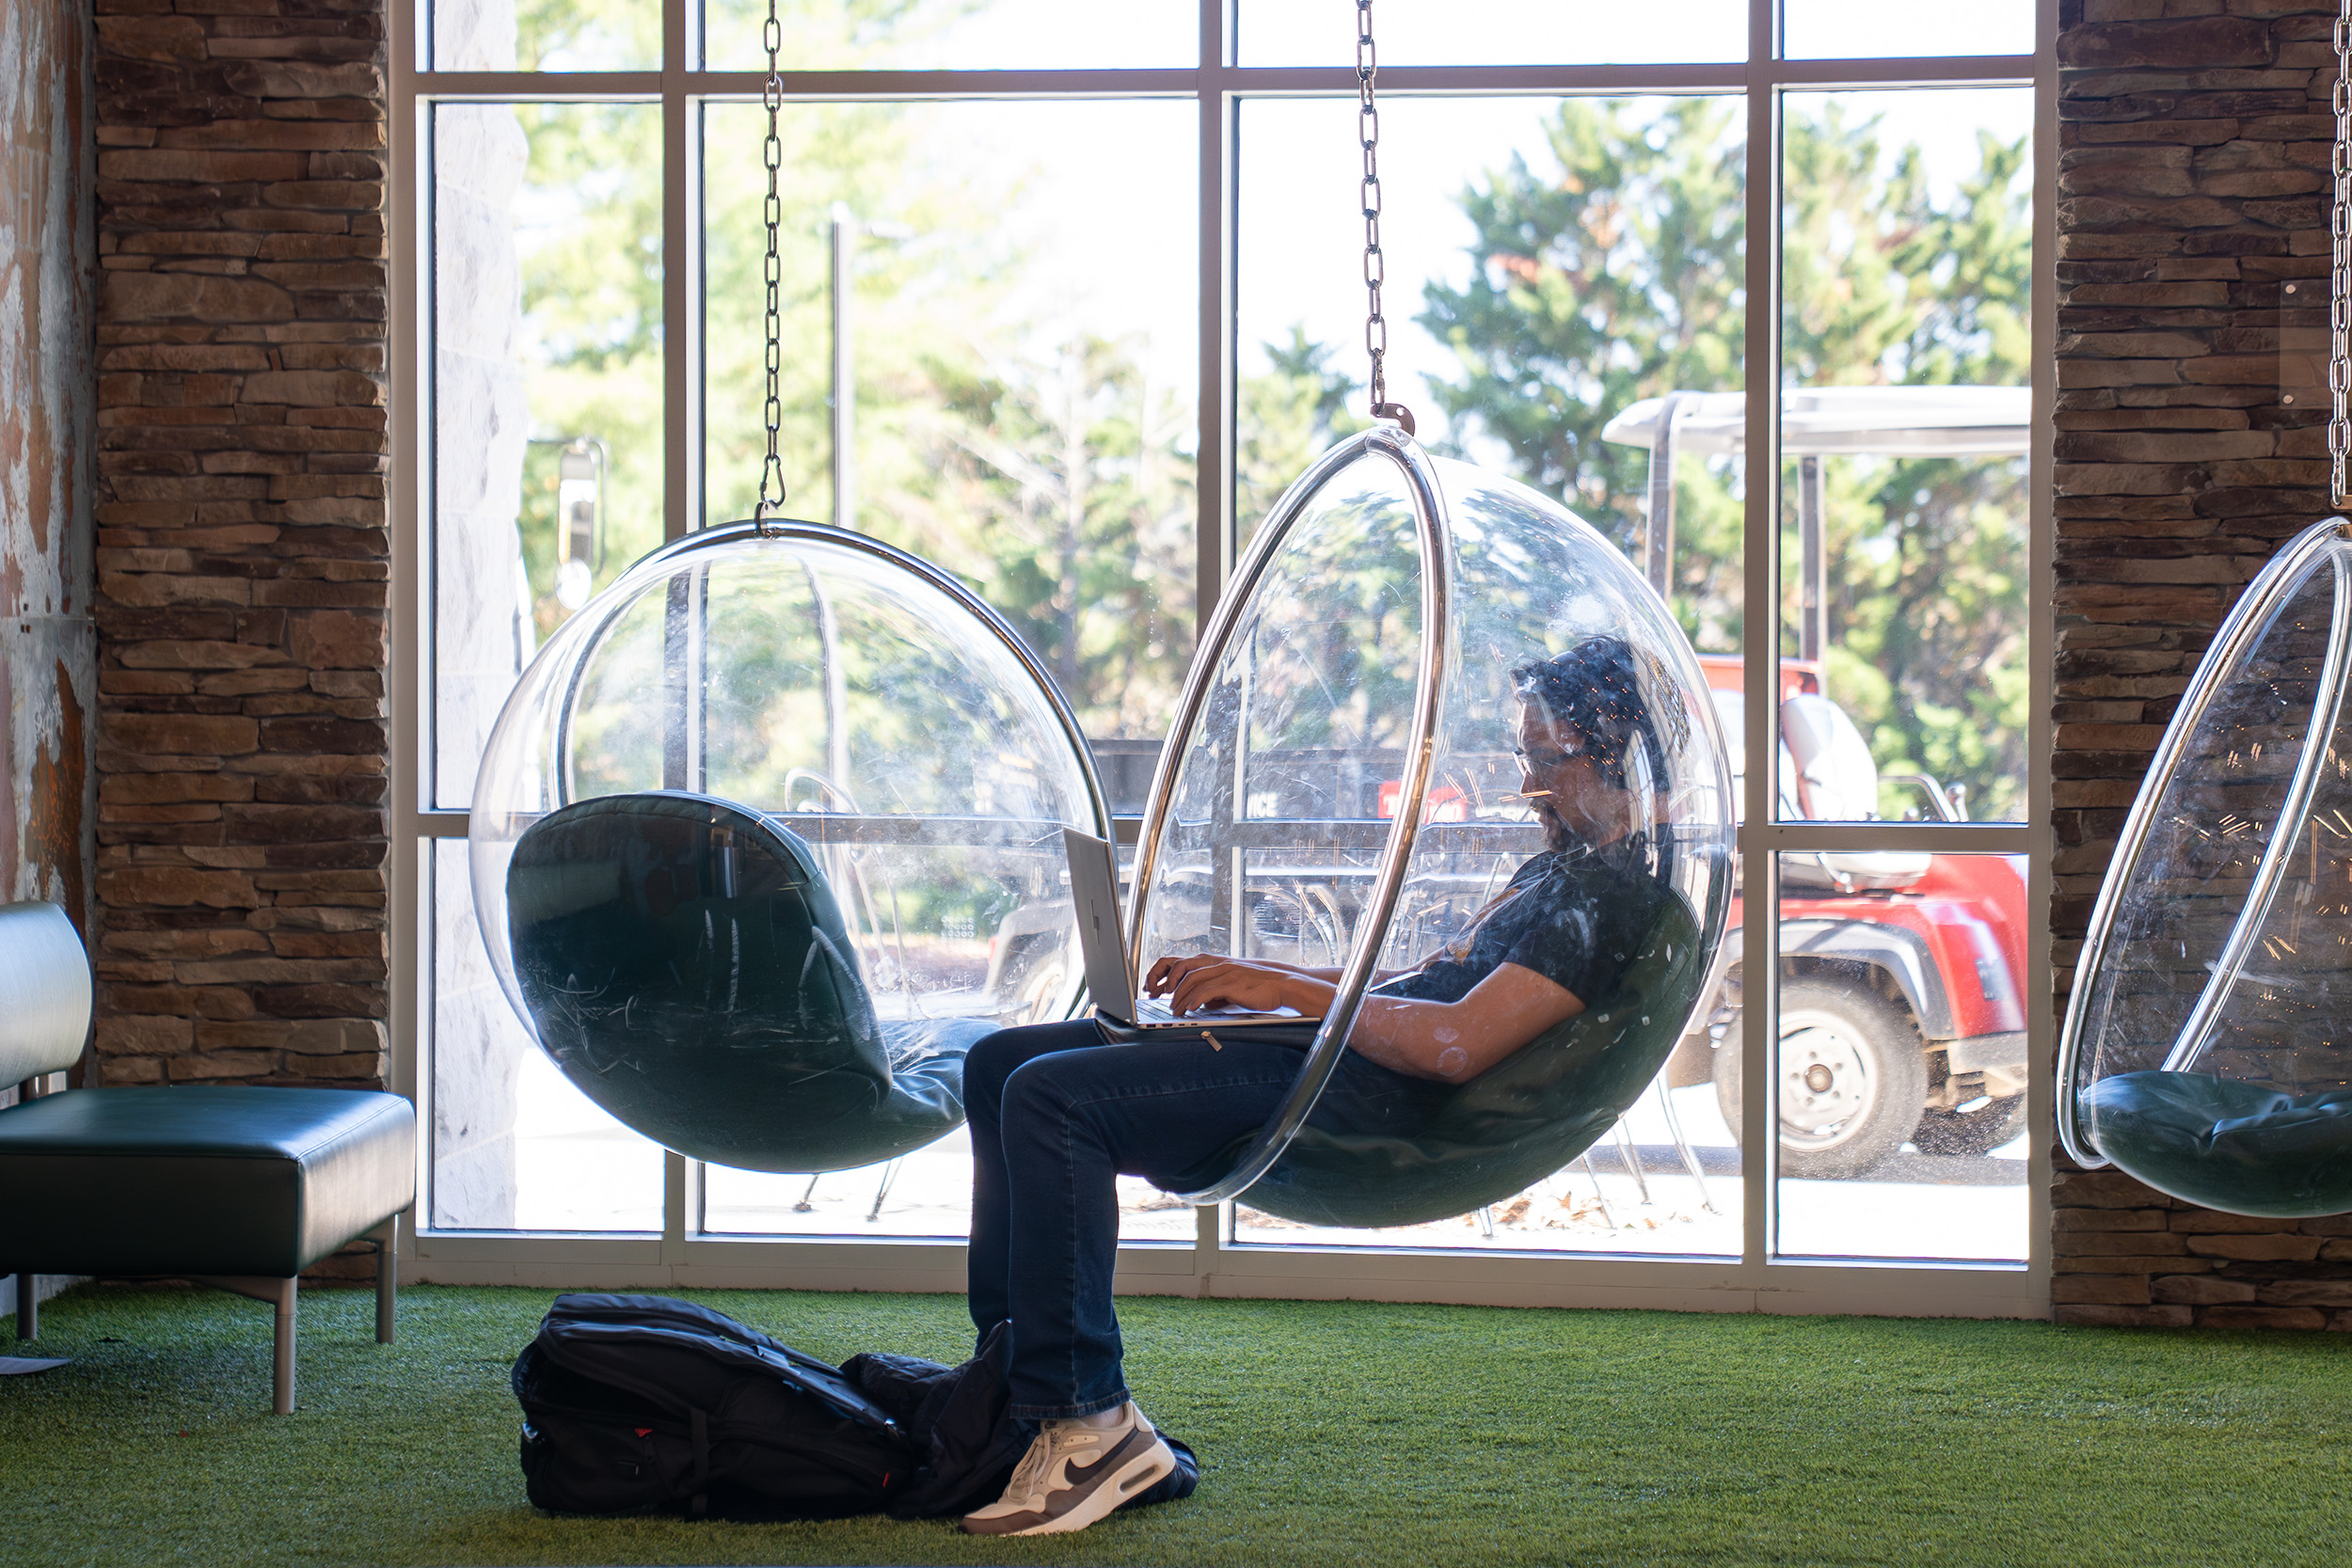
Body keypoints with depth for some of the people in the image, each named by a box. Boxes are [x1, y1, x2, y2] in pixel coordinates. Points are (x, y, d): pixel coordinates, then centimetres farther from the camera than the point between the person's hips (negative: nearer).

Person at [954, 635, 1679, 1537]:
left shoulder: (1611, 894, -12)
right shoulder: (1562, 869, 22)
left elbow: (1456, 1042, -23)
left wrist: (1293, 990, -14)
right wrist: (1253, 976, 17)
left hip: (1365, 1099, -11)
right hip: (1332, 1057, 11)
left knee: (1051, 1097, -26)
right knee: (1000, 1064, 8)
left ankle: (1086, 1424, -22)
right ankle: (1012, 1371, 6)